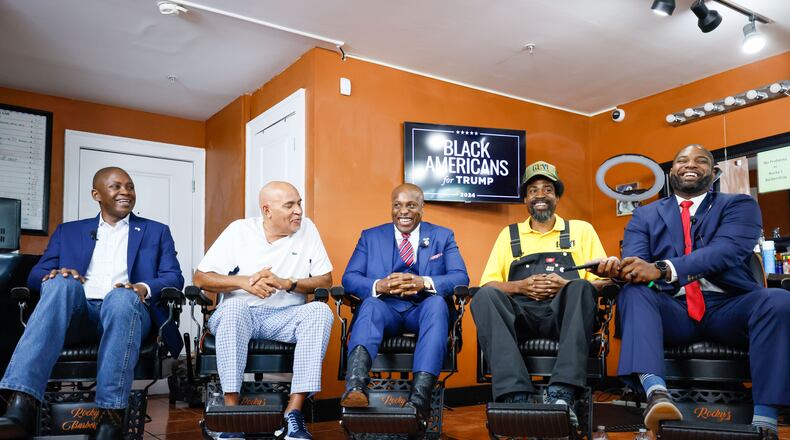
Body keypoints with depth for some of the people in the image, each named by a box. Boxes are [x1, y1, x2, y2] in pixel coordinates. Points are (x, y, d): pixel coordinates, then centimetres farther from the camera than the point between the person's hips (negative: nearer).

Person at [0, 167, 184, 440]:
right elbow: (36, 275, 16)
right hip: (76, 313, 2)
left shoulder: (156, 232, 20)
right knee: (62, 283, -32)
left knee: (122, 295, -37)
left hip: (127, 309, -1)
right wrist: (54, 275, -9)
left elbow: (174, 278, 7)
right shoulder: (68, 231, 25)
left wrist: (144, 288, -16)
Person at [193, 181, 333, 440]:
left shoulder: (307, 229, 3)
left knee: (320, 311, -28)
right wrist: (244, 282, -19)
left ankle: (293, 412, -27)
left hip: (285, 317, 1)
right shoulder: (239, 230, 0)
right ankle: (231, 409, -27)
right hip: (241, 314, -1)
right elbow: (201, 278, -3)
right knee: (234, 306, -34)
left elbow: (326, 280, -1)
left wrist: (286, 283, -17)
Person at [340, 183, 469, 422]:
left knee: (436, 302, -33)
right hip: (386, 308, 1)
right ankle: (355, 388, -52)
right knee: (370, 304, -32)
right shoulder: (370, 237, 14)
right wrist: (379, 286, -19)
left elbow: (461, 277, -1)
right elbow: (349, 278, 3)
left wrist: (424, 283, -21)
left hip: (424, 309, 0)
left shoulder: (443, 236, 13)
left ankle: (420, 398, -46)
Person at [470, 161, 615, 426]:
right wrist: (520, 286, -8)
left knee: (580, 287, -33)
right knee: (485, 296, -30)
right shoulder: (509, 234, 23)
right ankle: (515, 397, -41)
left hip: (563, 313, -1)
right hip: (518, 312, 1)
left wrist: (567, 284, -9)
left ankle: (561, 394, -41)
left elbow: (603, 280, 11)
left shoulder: (581, 229, 21)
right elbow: (488, 283, 13)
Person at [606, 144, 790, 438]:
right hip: (674, 310, 1)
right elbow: (634, 261, 0)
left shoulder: (739, 205, 10)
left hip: (729, 307, 0)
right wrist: (621, 270, -28)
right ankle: (656, 392, -46)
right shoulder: (645, 215, 16)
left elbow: (727, 251, -11)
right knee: (633, 292, -28)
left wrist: (662, 269, -27)